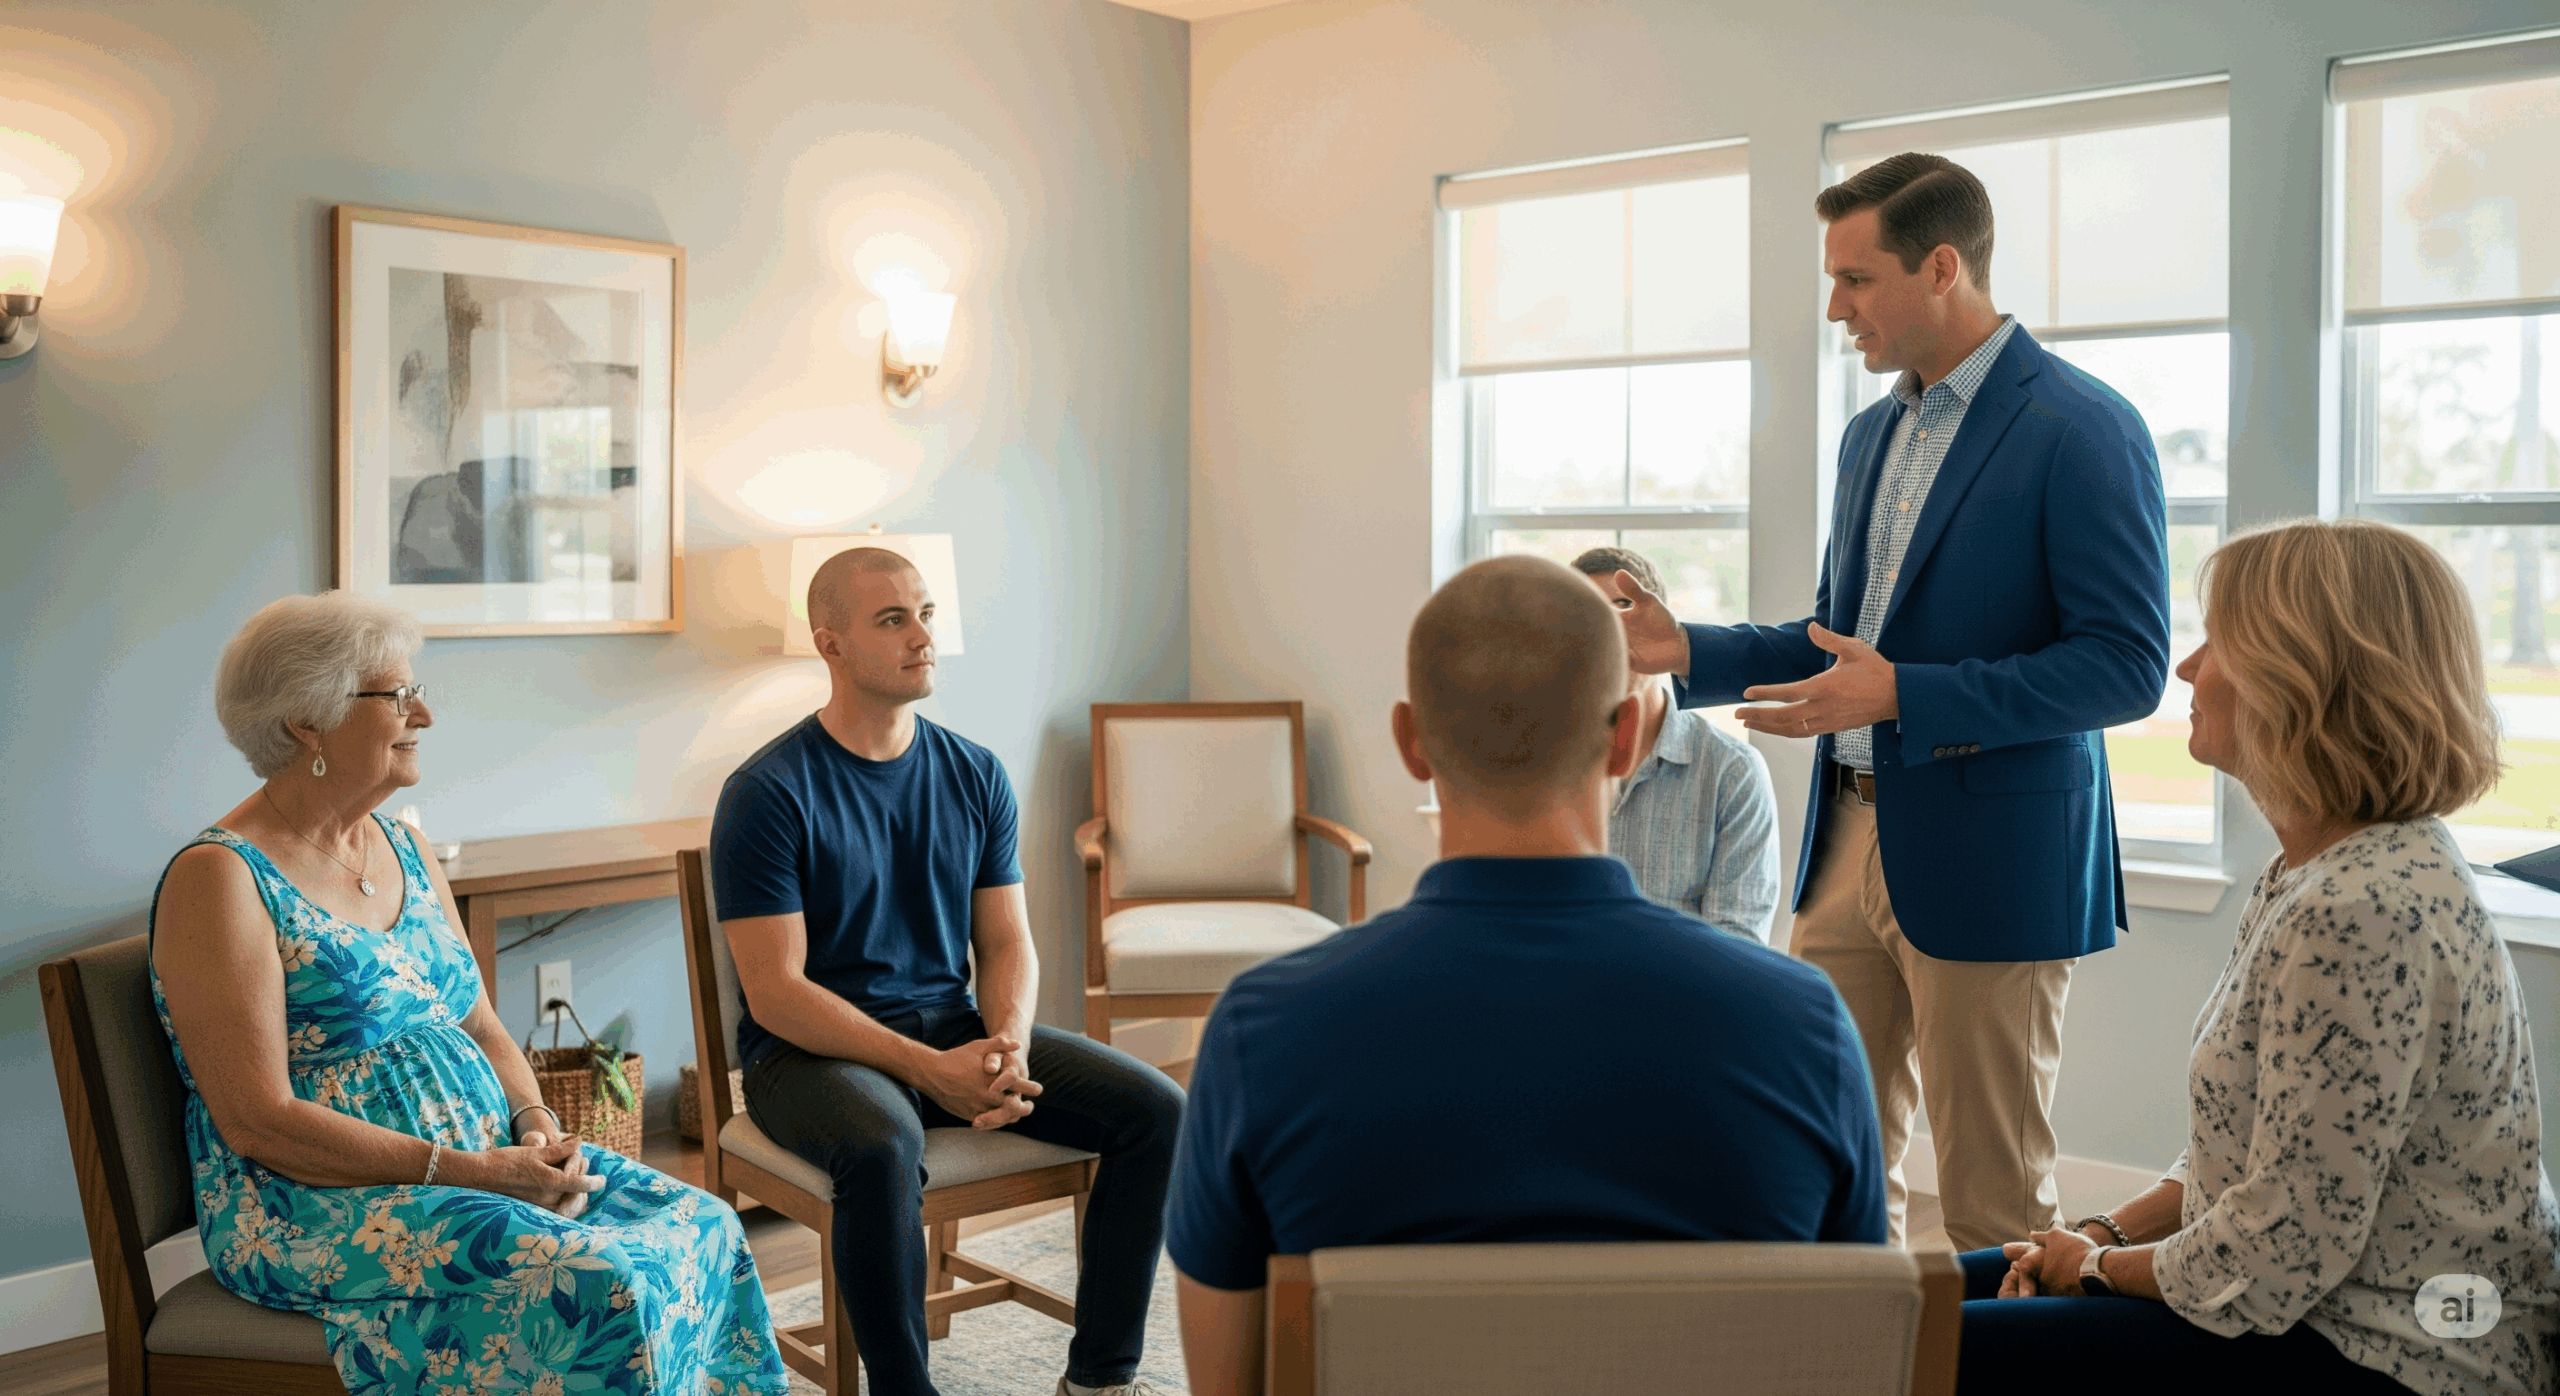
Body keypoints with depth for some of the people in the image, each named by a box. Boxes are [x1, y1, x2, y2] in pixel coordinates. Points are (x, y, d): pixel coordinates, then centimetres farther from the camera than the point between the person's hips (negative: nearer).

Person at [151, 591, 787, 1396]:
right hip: (316, 1208, -8)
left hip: (486, 1158, 8)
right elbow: (258, 1122, -18)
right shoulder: (221, 877, -12)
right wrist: (469, 1171, -21)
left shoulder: (404, 850, 13)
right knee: (598, 1283, -28)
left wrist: (534, 1123, -4)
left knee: (704, 1229, -12)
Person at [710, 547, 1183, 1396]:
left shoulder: (975, 775, 6)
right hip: (812, 1047, -5)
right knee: (884, 1147, -39)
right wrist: (929, 1070, -23)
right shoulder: (768, 792, -11)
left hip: (954, 1026, 5)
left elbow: (1006, 944, 8)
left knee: (1156, 1109, -11)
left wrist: (1008, 1046, -14)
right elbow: (775, 992, -15)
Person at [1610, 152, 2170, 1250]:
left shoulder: (2081, 430, -12)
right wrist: (1685, 651, 7)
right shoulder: (1873, 433, 14)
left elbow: (2126, 665, -16)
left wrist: (1903, 695, -23)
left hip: (1991, 860, -8)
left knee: (1991, 1202, 4)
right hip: (1852, 840, 8)